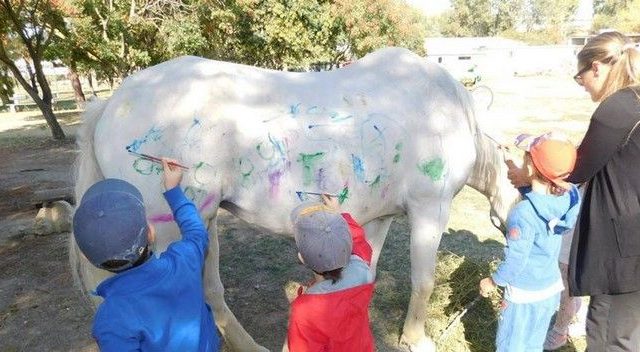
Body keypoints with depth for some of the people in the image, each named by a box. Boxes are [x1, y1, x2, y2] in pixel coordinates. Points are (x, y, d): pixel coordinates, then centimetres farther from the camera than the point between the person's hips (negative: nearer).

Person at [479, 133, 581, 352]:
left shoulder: (523, 213, -30)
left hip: (525, 293, -6)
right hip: (552, 288, 7)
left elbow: (515, 261, -22)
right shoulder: (567, 197, -12)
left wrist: (493, 281, -7)